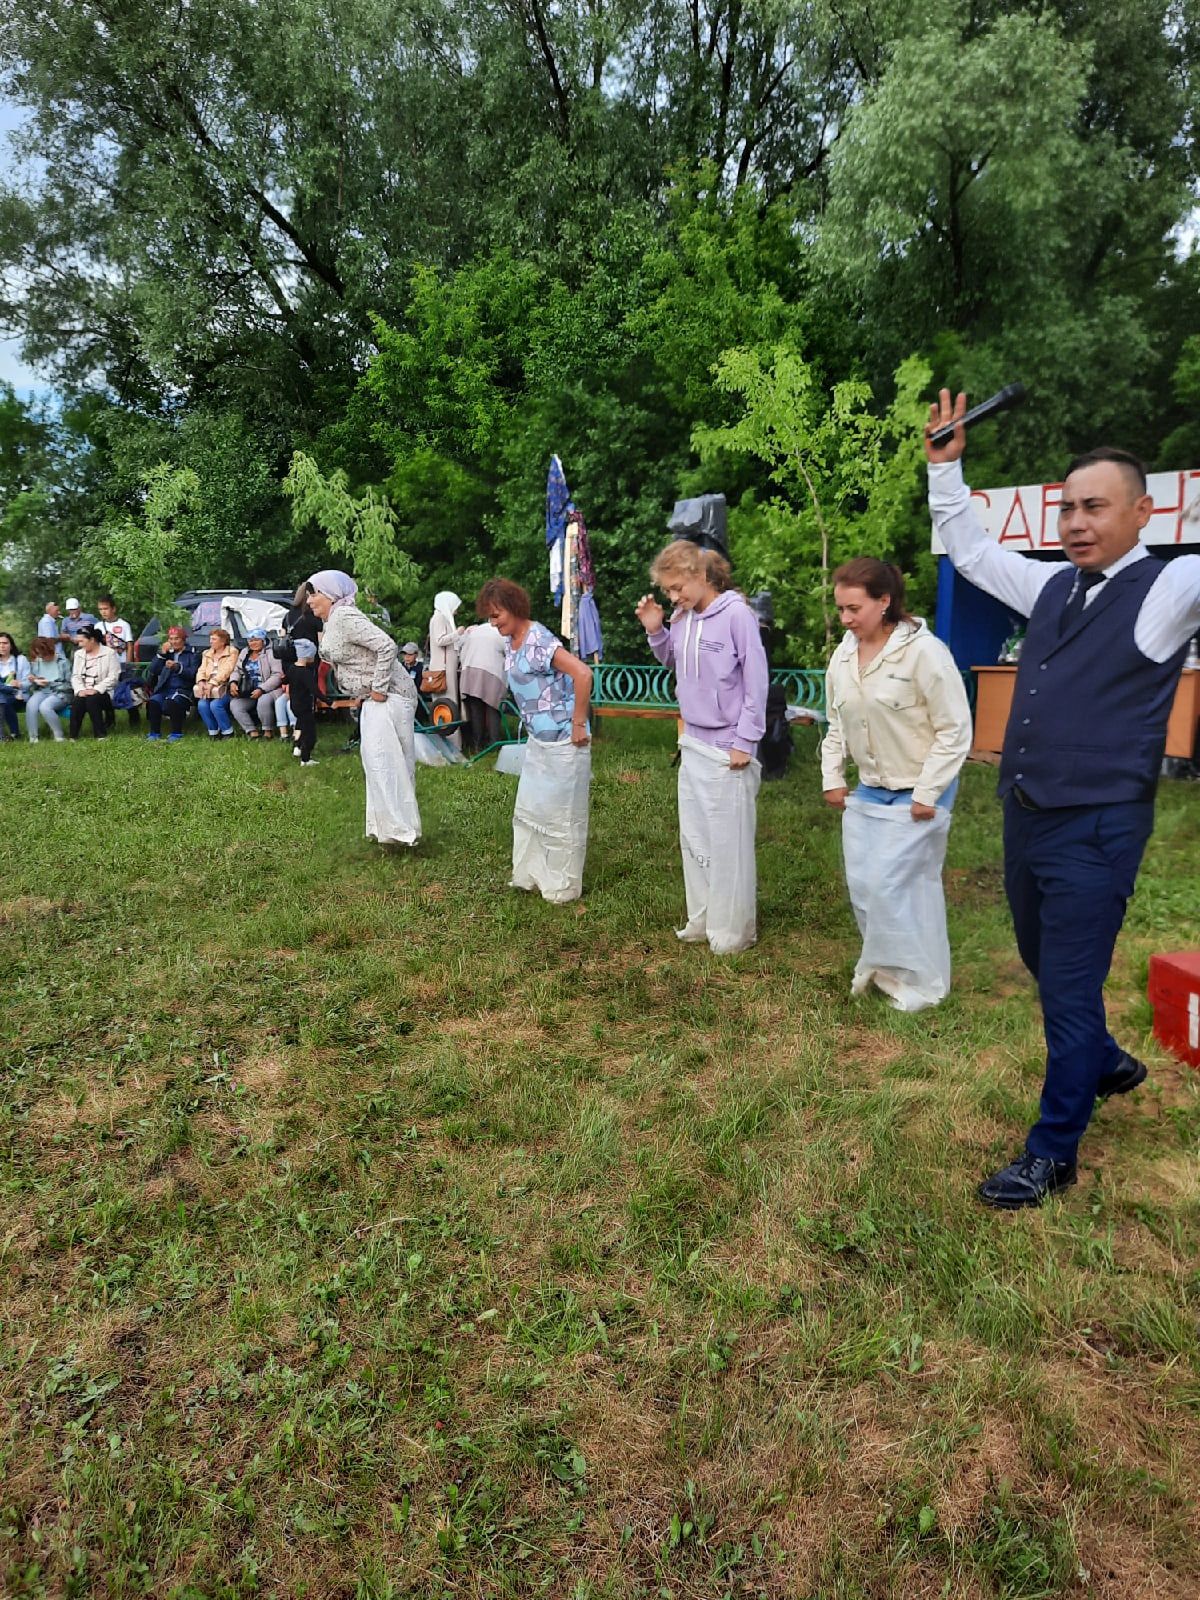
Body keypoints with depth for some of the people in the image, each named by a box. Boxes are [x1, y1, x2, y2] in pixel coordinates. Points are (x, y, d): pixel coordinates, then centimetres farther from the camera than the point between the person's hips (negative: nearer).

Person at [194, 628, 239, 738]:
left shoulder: (232, 652, 1)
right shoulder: (207, 654, 22)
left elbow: (226, 671, -12)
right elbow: (202, 670, 12)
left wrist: (212, 683, -23)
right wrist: (201, 681, -11)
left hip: (225, 688, -5)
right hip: (209, 689, 5)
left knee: (215, 704, -31)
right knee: (201, 704, -24)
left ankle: (228, 732, -12)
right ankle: (213, 732, -7)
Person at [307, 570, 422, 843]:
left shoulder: (345, 617, -18)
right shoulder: (329, 621, 13)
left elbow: (387, 646, -27)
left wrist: (378, 688, -23)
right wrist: (363, 692, 12)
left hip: (389, 696, -11)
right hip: (373, 698, 11)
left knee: (384, 761, -13)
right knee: (374, 759, 14)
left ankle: (399, 828, -9)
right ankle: (384, 825, 22)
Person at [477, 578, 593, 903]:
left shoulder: (539, 641, -21)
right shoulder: (510, 641, 7)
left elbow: (583, 674, -30)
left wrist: (578, 725, -24)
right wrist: (531, 724, 17)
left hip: (562, 741, -9)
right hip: (537, 739, 10)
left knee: (560, 815, 3)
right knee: (528, 809, 18)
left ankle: (563, 888, 19)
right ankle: (531, 874, 34)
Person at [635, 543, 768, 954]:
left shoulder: (736, 614, -15)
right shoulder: (682, 617, 4)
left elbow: (756, 682, -13)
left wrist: (744, 743, -13)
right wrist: (654, 629, 1)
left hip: (727, 748, -7)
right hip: (693, 743, 7)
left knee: (728, 844, 3)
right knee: (693, 838, 16)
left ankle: (733, 931, 17)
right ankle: (702, 920, 31)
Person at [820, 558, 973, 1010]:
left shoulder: (924, 651, -19)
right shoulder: (843, 656, 2)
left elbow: (955, 729, -15)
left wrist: (927, 793, -16)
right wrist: (832, 778, 10)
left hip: (915, 794, -6)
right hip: (868, 790, 7)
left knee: (892, 885, -7)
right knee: (862, 886, 10)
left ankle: (917, 981, 15)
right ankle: (882, 966, 33)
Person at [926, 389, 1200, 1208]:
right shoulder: (1053, 586, 10)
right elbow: (970, 551, 21)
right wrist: (945, 466, 14)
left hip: (1096, 828, -7)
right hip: (1026, 817, 7)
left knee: (1070, 987, 1)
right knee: (1045, 964, 23)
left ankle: (1052, 1155, 19)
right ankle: (1107, 1061, 51)